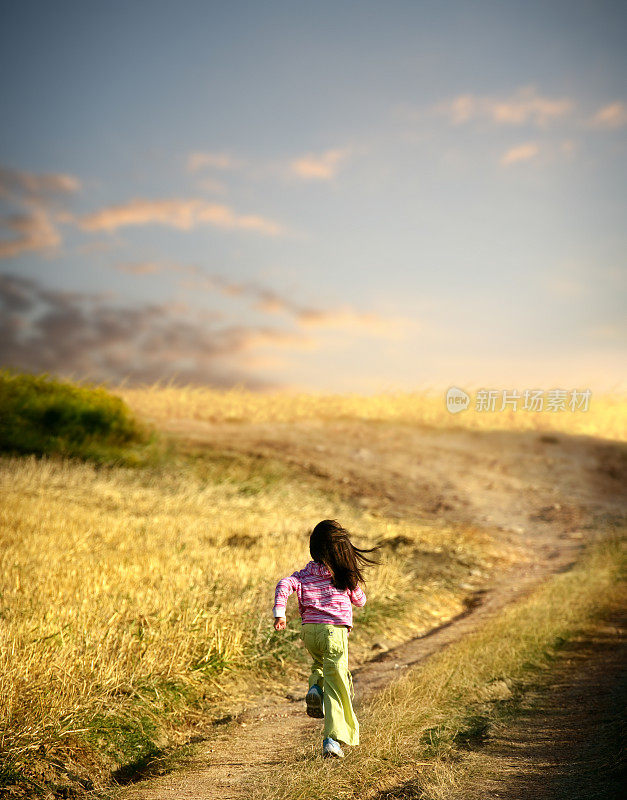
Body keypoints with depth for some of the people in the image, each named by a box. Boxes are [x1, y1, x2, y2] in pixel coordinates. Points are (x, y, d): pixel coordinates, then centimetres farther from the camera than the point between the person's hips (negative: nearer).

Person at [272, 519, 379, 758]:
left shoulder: (305, 574, 6)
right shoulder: (347, 575, 4)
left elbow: (284, 584, -11)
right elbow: (360, 601, 17)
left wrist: (279, 613, -14)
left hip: (308, 630, 3)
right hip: (334, 630, -3)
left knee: (321, 663, 35)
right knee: (335, 686, 2)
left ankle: (315, 687, 4)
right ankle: (332, 739, -6)